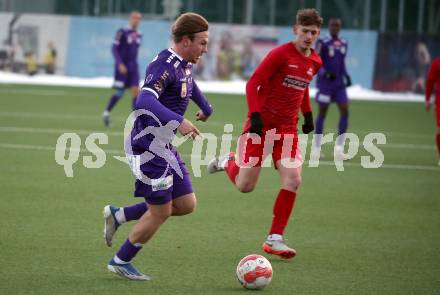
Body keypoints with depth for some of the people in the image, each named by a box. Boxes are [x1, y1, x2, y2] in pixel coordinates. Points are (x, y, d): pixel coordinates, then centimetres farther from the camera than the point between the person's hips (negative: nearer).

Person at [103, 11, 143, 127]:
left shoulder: (138, 35, 9)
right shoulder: (122, 32, -9)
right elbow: (114, 48, -12)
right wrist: (120, 64, -20)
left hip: (133, 67, 5)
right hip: (122, 67, -5)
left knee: (135, 91, -7)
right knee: (120, 93, -4)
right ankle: (106, 112, 18)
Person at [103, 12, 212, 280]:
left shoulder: (185, 65, 8)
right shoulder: (164, 66, -21)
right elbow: (145, 101, -38)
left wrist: (205, 107, 45)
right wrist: (178, 121, -47)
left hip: (165, 147, 9)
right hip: (149, 147, -9)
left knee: (186, 205, 8)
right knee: (161, 212, -1)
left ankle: (118, 216, 20)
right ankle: (121, 262, 17)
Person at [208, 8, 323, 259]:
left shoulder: (315, 62, 7)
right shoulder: (281, 54, -13)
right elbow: (253, 84, -12)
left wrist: (308, 115, 18)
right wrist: (255, 115, -21)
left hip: (288, 128, 5)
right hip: (262, 124, -5)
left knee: (293, 180, -12)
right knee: (245, 186, -2)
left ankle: (275, 239, -3)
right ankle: (228, 162, 33)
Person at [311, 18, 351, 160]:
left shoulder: (343, 44, 10)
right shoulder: (323, 43, -9)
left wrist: (346, 76, 7)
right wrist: (325, 73, -25)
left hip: (339, 83, 5)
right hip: (325, 83, -5)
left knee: (344, 112, -6)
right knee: (322, 113, 1)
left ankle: (339, 147, -1)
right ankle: (316, 147, 12)